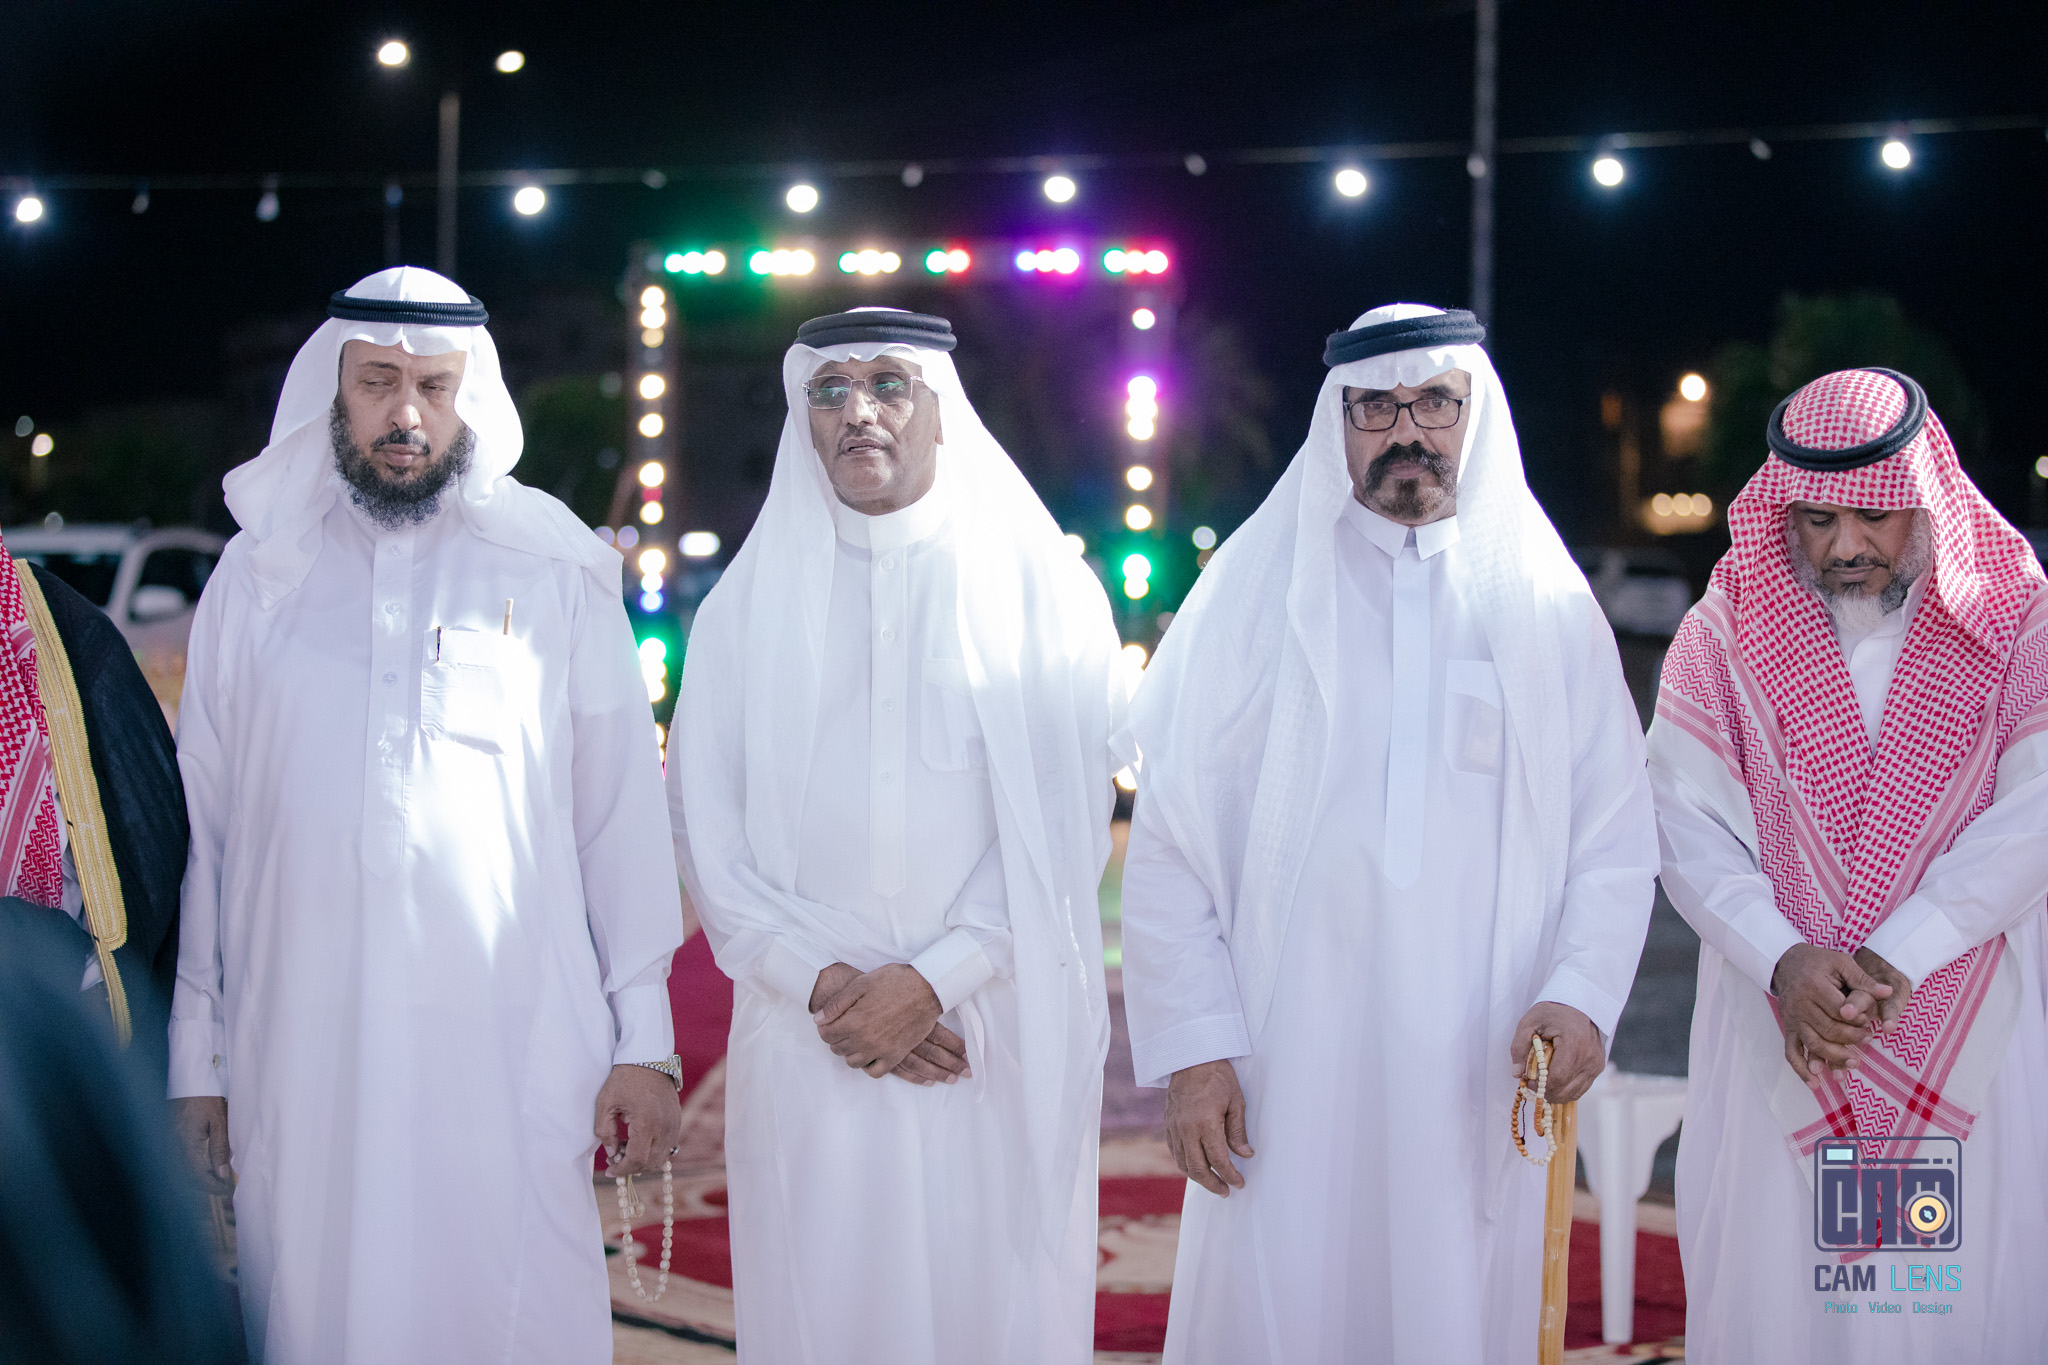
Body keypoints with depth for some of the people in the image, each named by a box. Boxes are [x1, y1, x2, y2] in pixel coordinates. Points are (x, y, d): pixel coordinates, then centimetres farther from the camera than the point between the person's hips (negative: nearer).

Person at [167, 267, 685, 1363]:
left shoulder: (555, 576, 7)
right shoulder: (258, 576, 10)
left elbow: (623, 818, 6)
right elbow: (200, 824, 11)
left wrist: (643, 1042, 1)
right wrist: (195, 1061, 6)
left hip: (515, 1058, -1)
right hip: (299, 1061, 1)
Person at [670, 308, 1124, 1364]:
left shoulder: (1043, 592, 4)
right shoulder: (750, 605, 10)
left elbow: (1062, 831, -2)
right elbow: (708, 829, 4)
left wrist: (934, 980, -12)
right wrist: (821, 982, -9)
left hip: (999, 1041, -1)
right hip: (806, 1041, 1)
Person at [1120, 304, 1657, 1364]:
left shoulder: (1545, 603, 9)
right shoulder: (1255, 590, 4)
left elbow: (1616, 840, 6)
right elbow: (1170, 845, 1)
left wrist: (1581, 993, -11)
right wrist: (1193, 1048, -7)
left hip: (1479, 1077, 1)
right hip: (1286, 1068, -1)